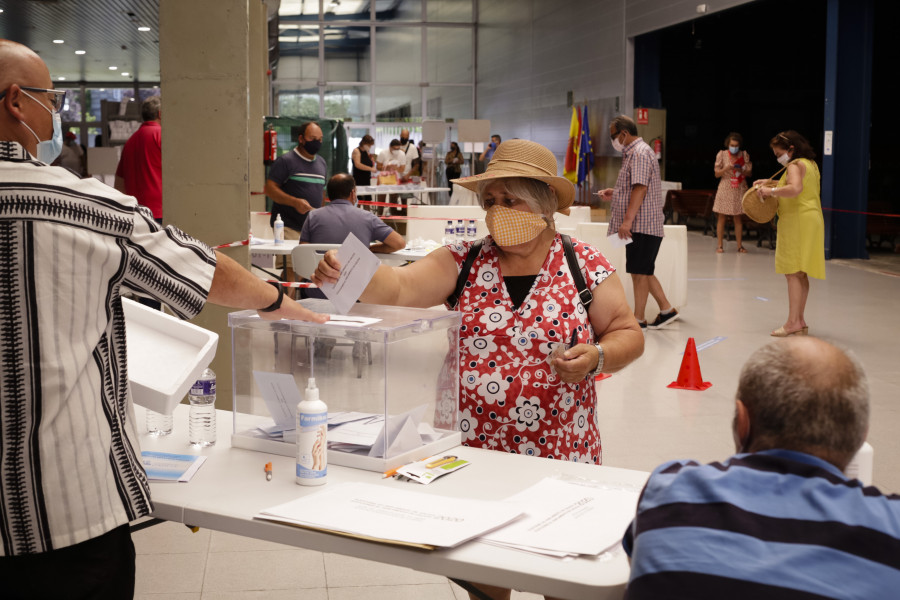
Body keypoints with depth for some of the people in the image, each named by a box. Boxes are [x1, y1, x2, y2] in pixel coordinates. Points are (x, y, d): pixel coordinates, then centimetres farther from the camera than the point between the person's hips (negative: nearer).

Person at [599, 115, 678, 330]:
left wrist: (627, 220, -26)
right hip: (642, 224, 11)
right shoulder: (633, 153, 19)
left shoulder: (639, 153, -14)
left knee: (639, 271, -4)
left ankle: (638, 318, 1)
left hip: (642, 224, -11)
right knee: (642, 271, 14)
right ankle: (666, 309, 19)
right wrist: (614, 194, 16)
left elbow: (640, 188, -23)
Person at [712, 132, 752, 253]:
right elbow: (717, 174, 0)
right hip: (725, 189, -1)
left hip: (739, 190, 2)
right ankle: (720, 245, 4)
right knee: (722, 218, -1)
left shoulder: (744, 155, 3)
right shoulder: (722, 154, -2)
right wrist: (726, 168, -18)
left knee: (737, 218, 4)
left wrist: (741, 170, -15)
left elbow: (749, 173, 6)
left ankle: (739, 245, 9)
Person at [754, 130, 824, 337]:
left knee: (793, 272, -10)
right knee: (800, 274, 11)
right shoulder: (810, 164, 19)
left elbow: (795, 189, -31)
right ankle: (800, 321, 14)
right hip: (811, 220, 10)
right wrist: (773, 185, 22)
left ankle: (793, 322, -13)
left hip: (798, 221, -10)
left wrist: (772, 191, -21)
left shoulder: (795, 165, -11)